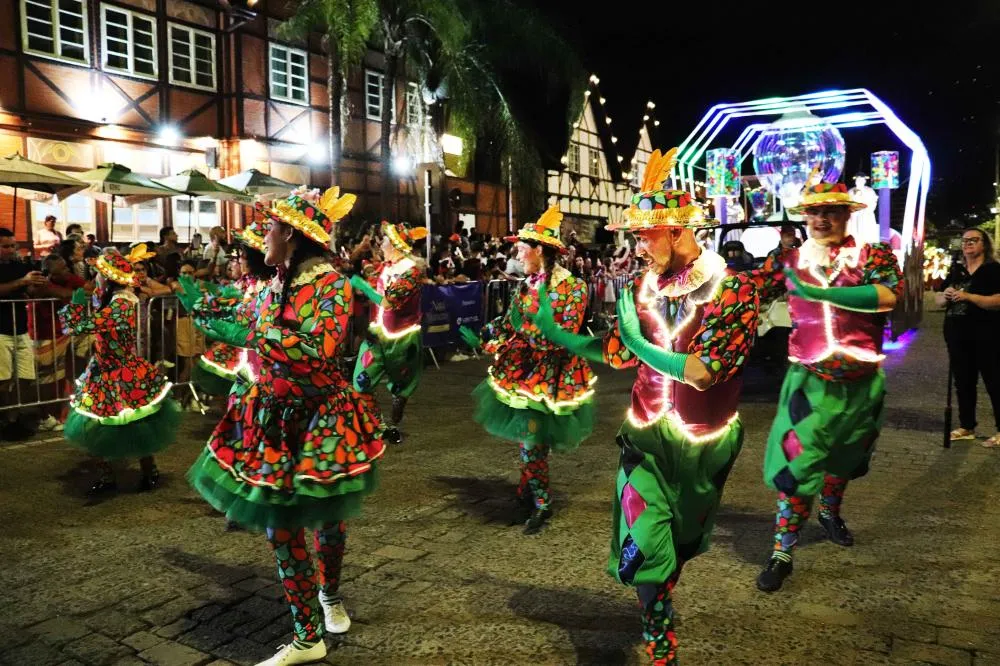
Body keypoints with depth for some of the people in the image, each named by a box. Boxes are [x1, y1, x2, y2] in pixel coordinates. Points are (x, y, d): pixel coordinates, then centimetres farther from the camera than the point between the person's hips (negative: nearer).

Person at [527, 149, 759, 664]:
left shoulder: (731, 289, -17)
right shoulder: (643, 286, -4)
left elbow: (701, 373, -25)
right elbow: (616, 353, 4)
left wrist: (637, 340, -23)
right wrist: (548, 331, -3)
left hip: (702, 443, -1)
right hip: (646, 434, 2)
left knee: (681, 543, 21)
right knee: (644, 547, -7)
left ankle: (660, 610, 50)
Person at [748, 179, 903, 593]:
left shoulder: (872, 254, -5)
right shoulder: (789, 259, -1)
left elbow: (889, 294, -24)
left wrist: (819, 292, -27)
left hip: (862, 382, 2)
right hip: (809, 381, -2)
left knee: (846, 457, 23)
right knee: (797, 464, -7)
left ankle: (830, 513, 51)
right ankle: (782, 553, 2)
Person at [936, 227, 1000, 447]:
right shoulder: (955, 271, 13)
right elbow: (939, 299, 16)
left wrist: (968, 296, -24)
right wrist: (945, 296, -6)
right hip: (957, 335, 7)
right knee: (963, 382, 12)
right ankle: (966, 427, 21)